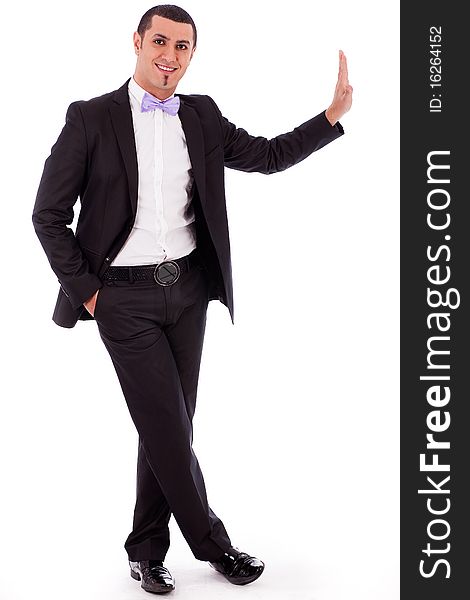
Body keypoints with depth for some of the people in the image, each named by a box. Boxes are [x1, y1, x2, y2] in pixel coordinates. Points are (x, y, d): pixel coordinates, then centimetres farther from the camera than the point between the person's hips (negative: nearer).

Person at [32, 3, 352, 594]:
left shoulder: (202, 116, 7)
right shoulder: (91, 118, -6)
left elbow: (269, 155, 14)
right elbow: (48, 215, -3)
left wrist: (334, 114, 2)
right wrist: (85, 290, -6)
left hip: (187, 288, 5)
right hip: (124, 296, -4)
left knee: (168, 425, 10)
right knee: (168, 426, -3)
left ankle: (146, 549, 25)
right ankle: (212, 542, 17)